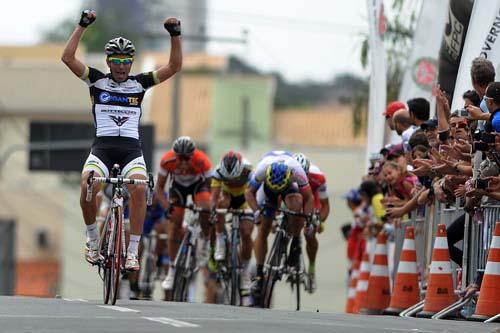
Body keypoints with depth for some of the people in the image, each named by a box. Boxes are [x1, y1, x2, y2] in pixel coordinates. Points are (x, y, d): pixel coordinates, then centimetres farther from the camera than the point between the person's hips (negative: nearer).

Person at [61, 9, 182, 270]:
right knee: (88, 185, -30)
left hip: (131, 148, 1)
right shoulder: (97, 81, 10)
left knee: (139, 188, -30)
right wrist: (82, 26, -4)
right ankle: (93, 238, -5)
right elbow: (67, 57, 0)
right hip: (102, 146, -1)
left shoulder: (139, 83, 12)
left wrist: (175, 35, -4)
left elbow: (174, 67, 7)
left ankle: (132, 251, -23)